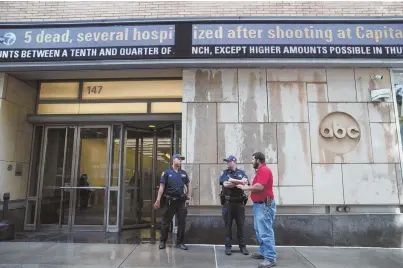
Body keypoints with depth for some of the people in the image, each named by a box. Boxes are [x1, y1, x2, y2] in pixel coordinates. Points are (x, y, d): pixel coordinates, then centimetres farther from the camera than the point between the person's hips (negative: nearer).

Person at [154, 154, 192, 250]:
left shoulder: (183, 173, 9)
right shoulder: (167, 172, -3)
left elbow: (188, 185, 14)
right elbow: (162, 187, -7)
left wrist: (188, 198, 6)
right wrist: (158, 200, -13)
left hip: (181, 201, 4)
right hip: (169, 201, -3)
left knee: (182, 222, 6)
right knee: (166, 222, 7)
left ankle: (180, 242, 19)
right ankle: (162, 242, 21)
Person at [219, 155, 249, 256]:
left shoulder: (241, 172, 8)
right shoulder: (224, 173, 4)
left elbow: (245, 183, -9)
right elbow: (225, 184, -14)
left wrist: (232, 182, -14)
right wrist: (239, 181, -13)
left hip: (239, 202, 1)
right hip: (228, 202, -1)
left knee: (240, 225, 7)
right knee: (228, 225, 5)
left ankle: (242, 246, 17)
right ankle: (228, 246, 14)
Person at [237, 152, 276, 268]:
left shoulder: (264, 170, -17)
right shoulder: (260, 170, 17)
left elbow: (259, 187, -26)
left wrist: (246, 188, -13)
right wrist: (247, 186, 1)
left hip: (265, 205, -11)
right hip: (259, 204, 11)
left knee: (265, 232, -8)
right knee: (259, 230, 17)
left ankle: (270, 258, -2)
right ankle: (264, 252, 28)